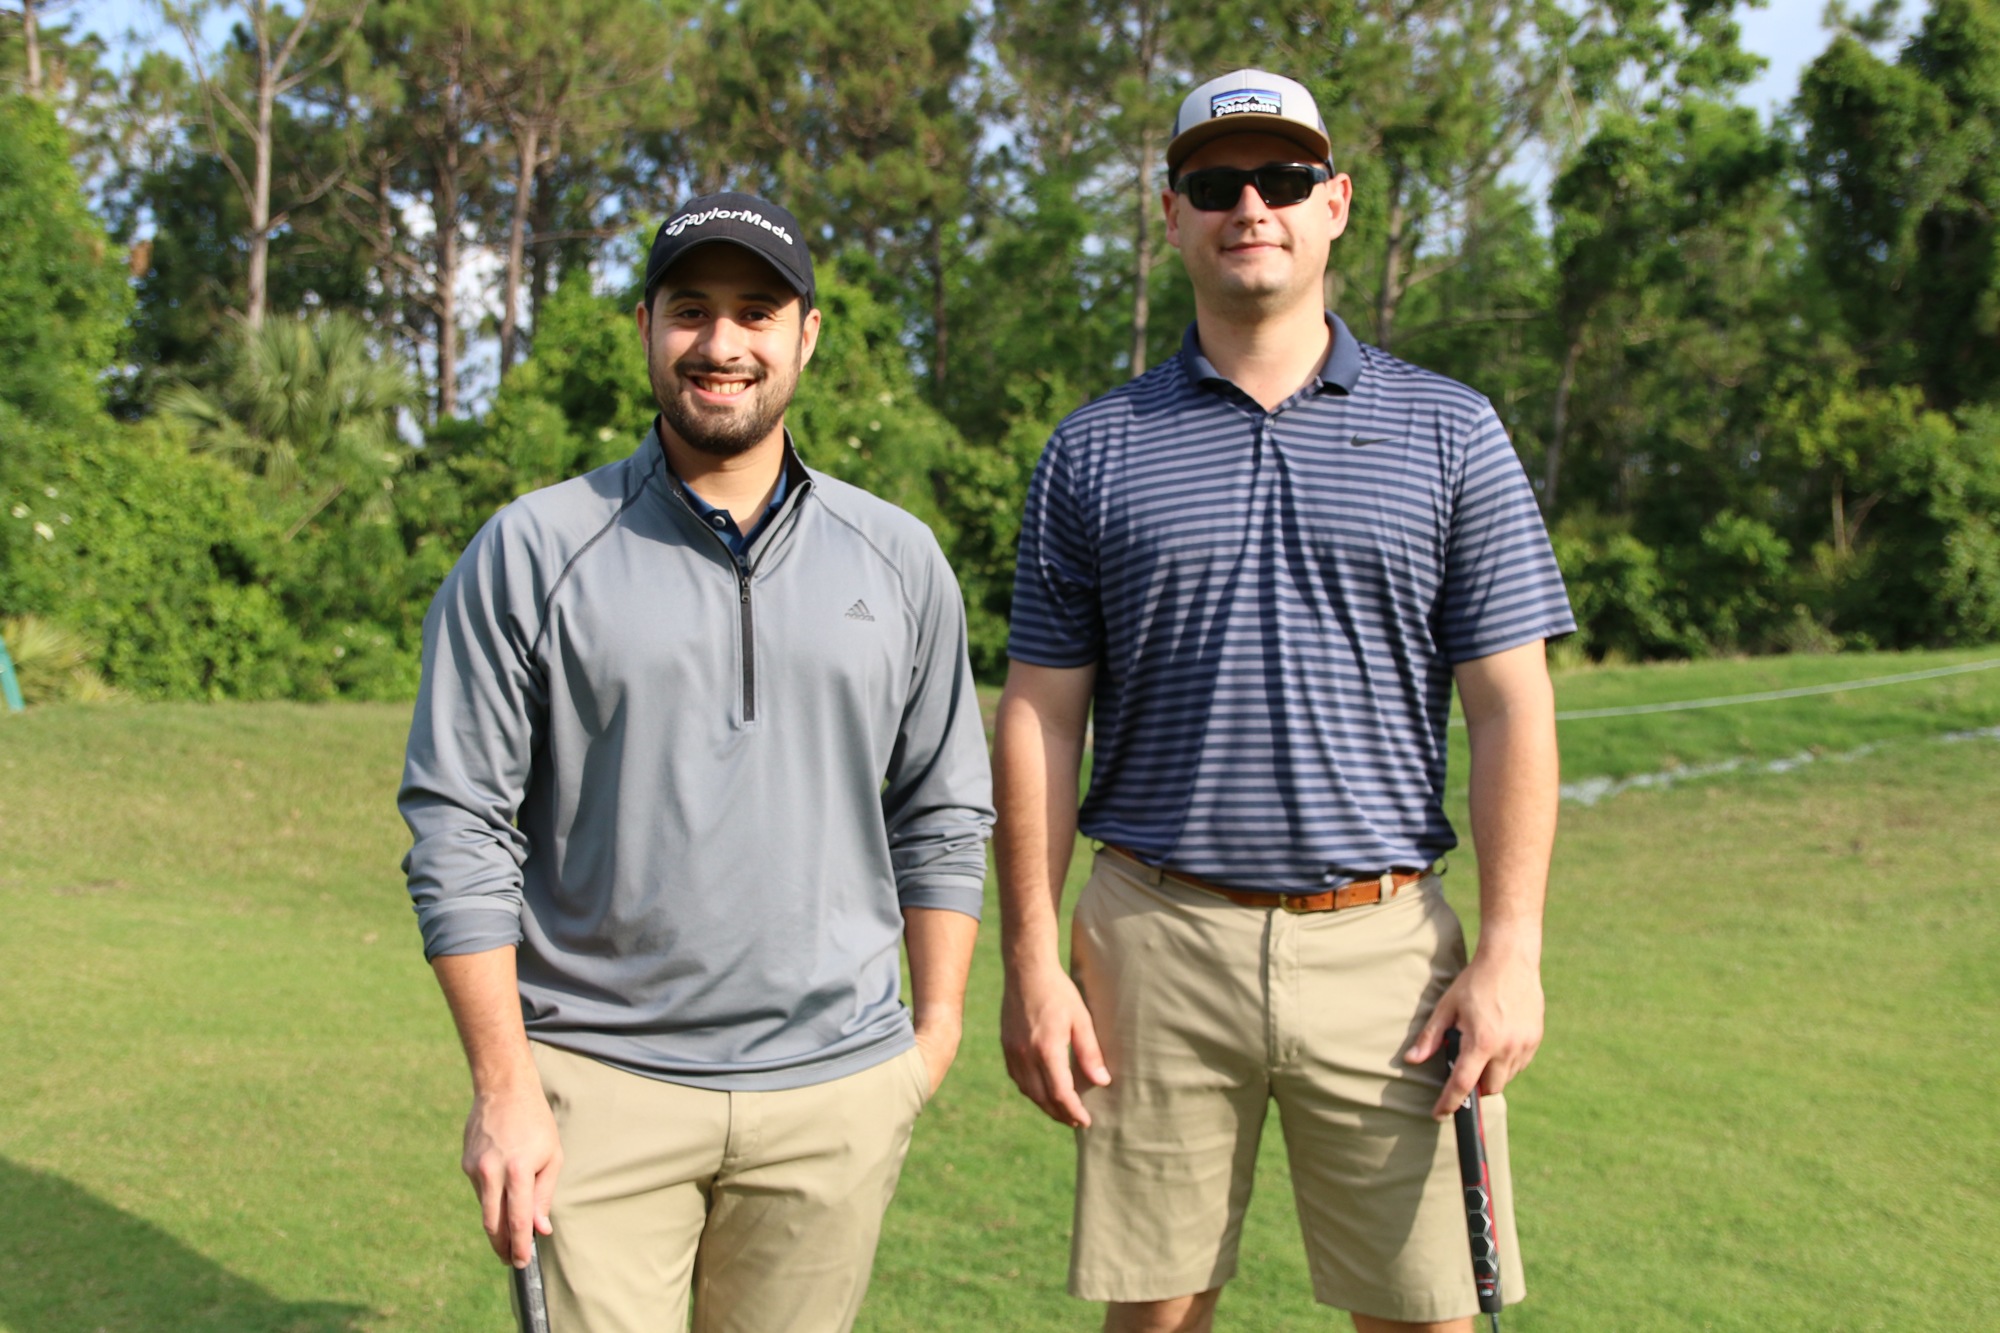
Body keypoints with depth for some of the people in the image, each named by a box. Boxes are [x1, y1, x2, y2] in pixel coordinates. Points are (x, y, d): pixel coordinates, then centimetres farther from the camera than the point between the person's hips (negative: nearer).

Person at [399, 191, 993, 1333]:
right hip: (597, 1083, -2)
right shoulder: (531, 552, -1)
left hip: (834, 1088, 2)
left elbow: (943, 811, 12)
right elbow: (459, 825, -2)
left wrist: (937, 1026, 7)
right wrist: (503, 1088, -7)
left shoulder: (899, 558, 7)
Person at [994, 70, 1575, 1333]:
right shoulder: (1093, 451, 7)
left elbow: (1511, 705, 2)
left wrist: (1512, 947, -6)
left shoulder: (1452, 431, 6)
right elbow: (1042, 716, 5)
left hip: (1384, 943, 0)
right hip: (1156, 942, 1)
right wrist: (1031, 957, -1)